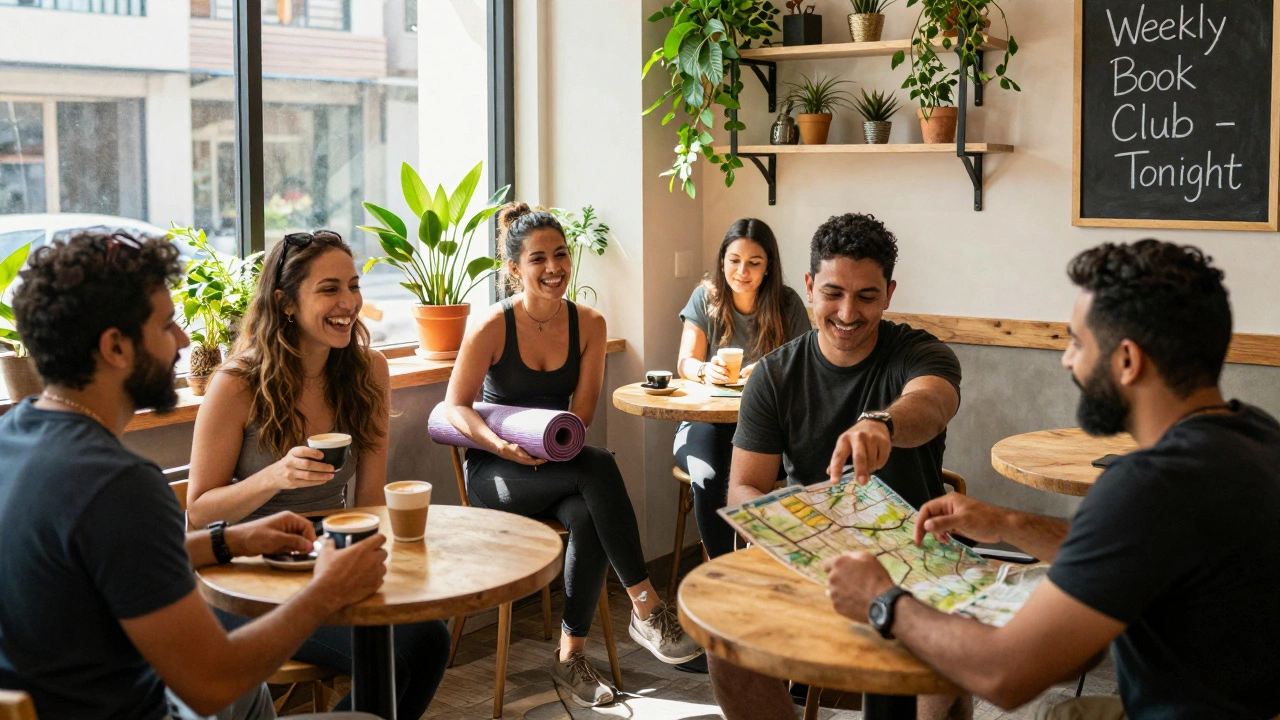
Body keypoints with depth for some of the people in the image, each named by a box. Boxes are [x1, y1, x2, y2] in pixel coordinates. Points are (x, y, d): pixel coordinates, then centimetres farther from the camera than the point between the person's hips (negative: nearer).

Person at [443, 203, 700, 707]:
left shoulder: (589, 324, 0)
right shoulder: (492, 327, -10)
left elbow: (581, 414, 0)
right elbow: (455, 406, -7)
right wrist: (503, 446, -23)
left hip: (557, 466, 3)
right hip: (497, 474, -3)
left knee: (589, 519, -33)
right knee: (598, 467, -32)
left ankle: (570, 655, -16)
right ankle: (646, 609, -28)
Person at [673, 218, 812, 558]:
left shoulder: (787, 304, 2)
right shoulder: (705, 298, 5)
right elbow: (685, 364, 1)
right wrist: (705, 370, -25)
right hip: (707, 417, 1)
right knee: (706, 478, -33)